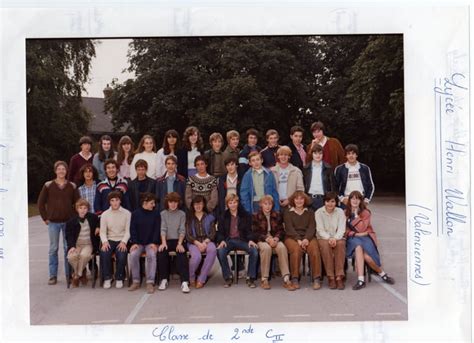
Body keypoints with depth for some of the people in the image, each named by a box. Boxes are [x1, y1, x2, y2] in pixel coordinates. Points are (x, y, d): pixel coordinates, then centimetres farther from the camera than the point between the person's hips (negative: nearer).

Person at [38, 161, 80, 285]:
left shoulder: (72, 186, 3)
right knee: (53, 248, 4)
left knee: (68, 248, 5)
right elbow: (41, 203, 4)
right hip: (53, 222, 0)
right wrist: (45, 218, 0)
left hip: (68, 222, 1)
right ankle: (53, 276, 11)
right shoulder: (48, 185, 1)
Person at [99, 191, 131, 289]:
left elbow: (128, 231, -2)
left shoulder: (127, 213, 2)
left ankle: (119, 278, -6)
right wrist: (104, 241, -16)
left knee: (121, 255, -30)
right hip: (110, 240, 2)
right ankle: (107, 278, -7)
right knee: (104, 254, -29)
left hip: (122, 240, -2)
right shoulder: (105, 214, 7)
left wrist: (123, 242, -18)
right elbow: (102, 231, 3)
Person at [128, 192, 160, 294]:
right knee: (133, 255, -28)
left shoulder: (156, 214, 3)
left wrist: (154, 243, -13)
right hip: (138, 242, 1)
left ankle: (150, 283, -28)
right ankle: (136, 281, -15)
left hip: (151, 243, -1)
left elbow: (157, 229, -1)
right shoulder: (135, 213, 4)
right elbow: (132, 229, 1)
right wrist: (134, 243, -12)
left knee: (151, 255, -31)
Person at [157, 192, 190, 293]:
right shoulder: (163, 214, 9)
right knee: (161, 252, -30)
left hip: (178, 240, -1)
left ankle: (185, 282, -36)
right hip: (167, 240, 1)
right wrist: (163, 242, -19)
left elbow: (182, 230, 0)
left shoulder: (182, 214, 8)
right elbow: (163, 229, -2)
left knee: (182, 253, -31)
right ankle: (164, 280, -17)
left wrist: (180, 243, -16)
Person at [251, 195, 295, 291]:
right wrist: (267, 239, -18)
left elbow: (281, 230, 8)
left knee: (282, 247, -32)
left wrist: (276, 238, -14)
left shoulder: (277, 215, 13)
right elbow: (255, 233, -3)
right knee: (266, 248, -37)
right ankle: (264, 279, -30)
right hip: (261, 240, -2)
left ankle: (286, 279, -35)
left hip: (275, 239, 2)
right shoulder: (255, 216, 5)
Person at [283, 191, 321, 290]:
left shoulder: (310, 212, 19)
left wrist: (306, 239, -15)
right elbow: (289, 228, 0)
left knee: (314, 249, -31)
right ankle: (295, 279, -28)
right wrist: (298, 240, -17)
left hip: (308, 237, 2)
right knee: (296, 249, -35)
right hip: (292, 237, -1)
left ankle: (316, 279, -27)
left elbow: (312, 227, 5)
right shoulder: (288, 213, 14)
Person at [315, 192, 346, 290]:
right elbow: (320, 230, -7)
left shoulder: (340, 212, 5)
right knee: (325, 245, -35)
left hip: (337, 238, 1)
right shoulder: (319, 212, 1)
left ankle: (339, 277, -35)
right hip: (323, 238, -1)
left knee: (340, 244, -33)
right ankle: (331, 277, -33)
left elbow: (341, 229, -4)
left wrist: (335, 238, -24)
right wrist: (328, 238, -25)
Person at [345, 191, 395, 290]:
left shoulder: (366, 213, 3)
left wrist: (356, 215, -10)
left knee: (366, 255, -32)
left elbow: (361, 229, -10)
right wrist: (356, 234, -8)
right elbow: (345, 230, 6)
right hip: (353, 238, 1)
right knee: (358, 247, -36)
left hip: (366, 237, -1)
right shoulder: (345, 213, 9)